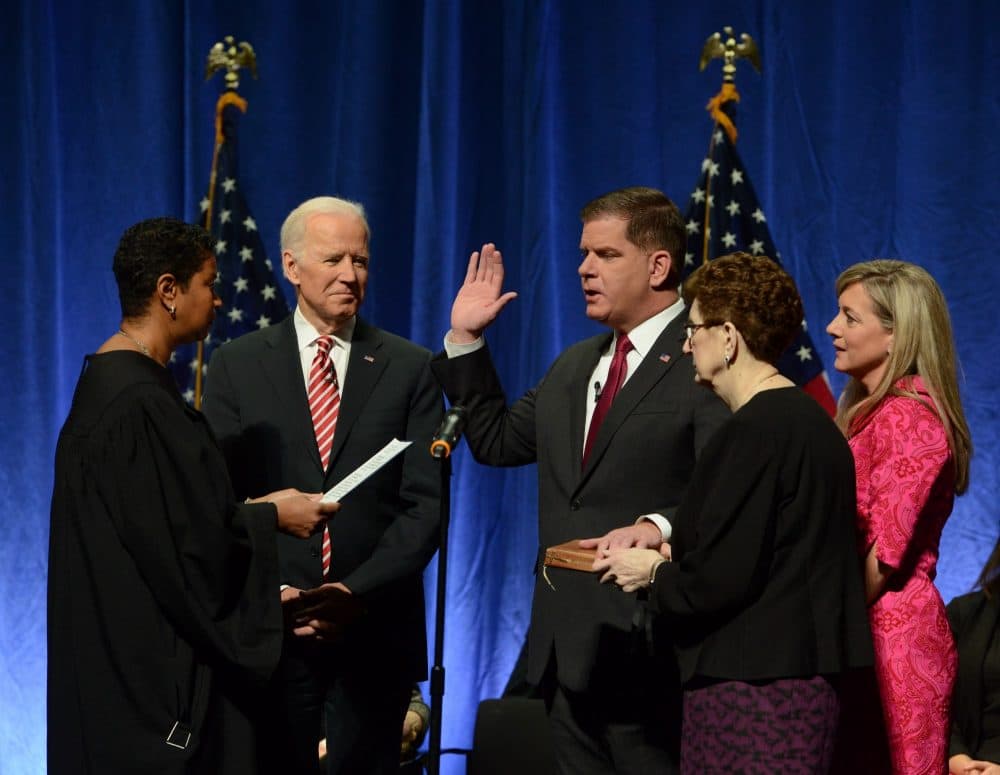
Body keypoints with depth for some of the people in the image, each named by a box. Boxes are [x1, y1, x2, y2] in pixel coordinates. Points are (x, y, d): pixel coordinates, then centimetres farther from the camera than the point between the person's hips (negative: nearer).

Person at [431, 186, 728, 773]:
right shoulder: (575, 367, 20)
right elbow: (496, 441, 25)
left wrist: (662, 526, -34)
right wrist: (466, 340, 19)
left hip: (645, 648, -8)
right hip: (568, 644, 8)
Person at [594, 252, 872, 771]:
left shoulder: (753, 432, -15)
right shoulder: (806, 416, 14)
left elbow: (717, 581, -19)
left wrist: (654, 573, -1)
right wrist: (676, 560, 13)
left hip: (751, 689, -9)